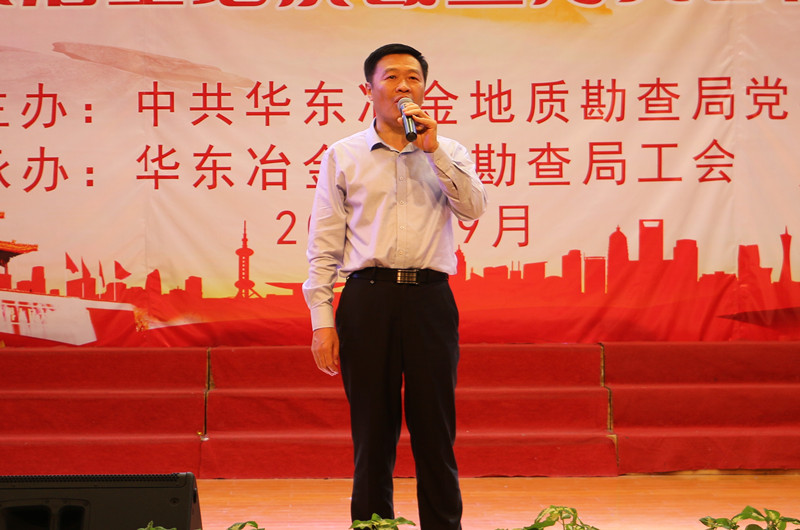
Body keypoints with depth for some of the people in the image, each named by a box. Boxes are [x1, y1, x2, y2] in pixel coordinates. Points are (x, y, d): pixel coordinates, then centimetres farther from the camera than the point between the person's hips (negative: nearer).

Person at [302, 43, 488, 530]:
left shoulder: (449, 153, 12)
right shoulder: (342, 156, 9)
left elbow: (473, 209, -6)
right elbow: (324, 245, 5)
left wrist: (433, 149, -9)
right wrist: (322, 321, -2)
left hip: (430, 297, 1)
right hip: (368, 298, 0)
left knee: (435, 429, 2)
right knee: (372, 431, 3)